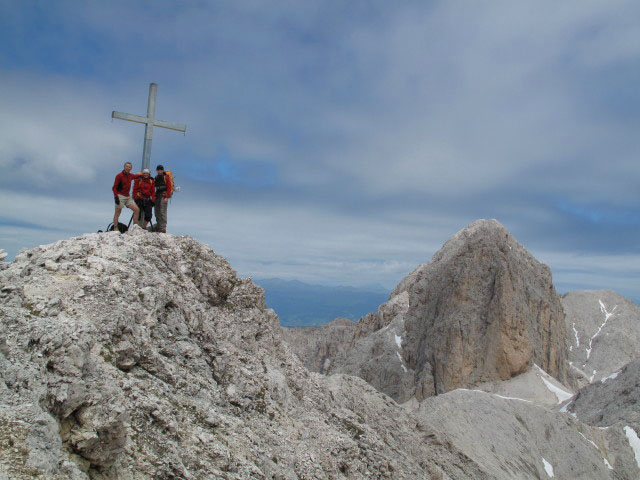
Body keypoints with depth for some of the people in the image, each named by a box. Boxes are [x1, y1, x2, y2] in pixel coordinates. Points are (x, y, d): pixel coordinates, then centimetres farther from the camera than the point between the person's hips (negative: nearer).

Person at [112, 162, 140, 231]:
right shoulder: (119, 176, -8)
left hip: (128, 197, 6)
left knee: (137, 210, -3)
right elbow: (114, 187, -9)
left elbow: (137, 175, 37)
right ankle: (115, 229, 3)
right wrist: (116, 197, -18)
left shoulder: (131, 175, 10)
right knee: (117, 213, -2)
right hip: (120, 196, -6)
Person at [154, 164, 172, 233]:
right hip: (157, 196, 7)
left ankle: (163, 228, -16)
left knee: (162, 212, -14)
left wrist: (167, 197, -16)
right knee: (157, 212, 7)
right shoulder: (156, 178, 19)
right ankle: (158, 227, 15)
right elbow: (154, 188, 22)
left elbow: (169, 188, -8)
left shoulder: (166, 177, -1)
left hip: (164, 196, -7)